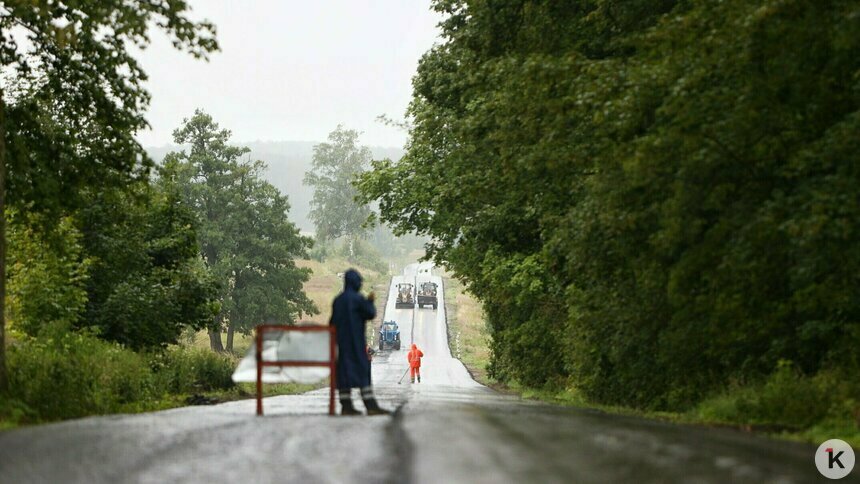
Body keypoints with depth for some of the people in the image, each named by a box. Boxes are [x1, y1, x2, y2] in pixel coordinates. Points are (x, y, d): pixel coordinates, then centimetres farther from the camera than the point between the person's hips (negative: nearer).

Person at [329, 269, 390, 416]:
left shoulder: (338, 300, 9)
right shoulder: (357, 299, -11)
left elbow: (333, 321, 12)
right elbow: (371, 314, -6)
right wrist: (370, 301, 9)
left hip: (341, 341, 7)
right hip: (355, 341, -7)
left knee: (344, 370, 6)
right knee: (363, 370, -6)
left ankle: (346, 406, 3)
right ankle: (371, 405, -10)